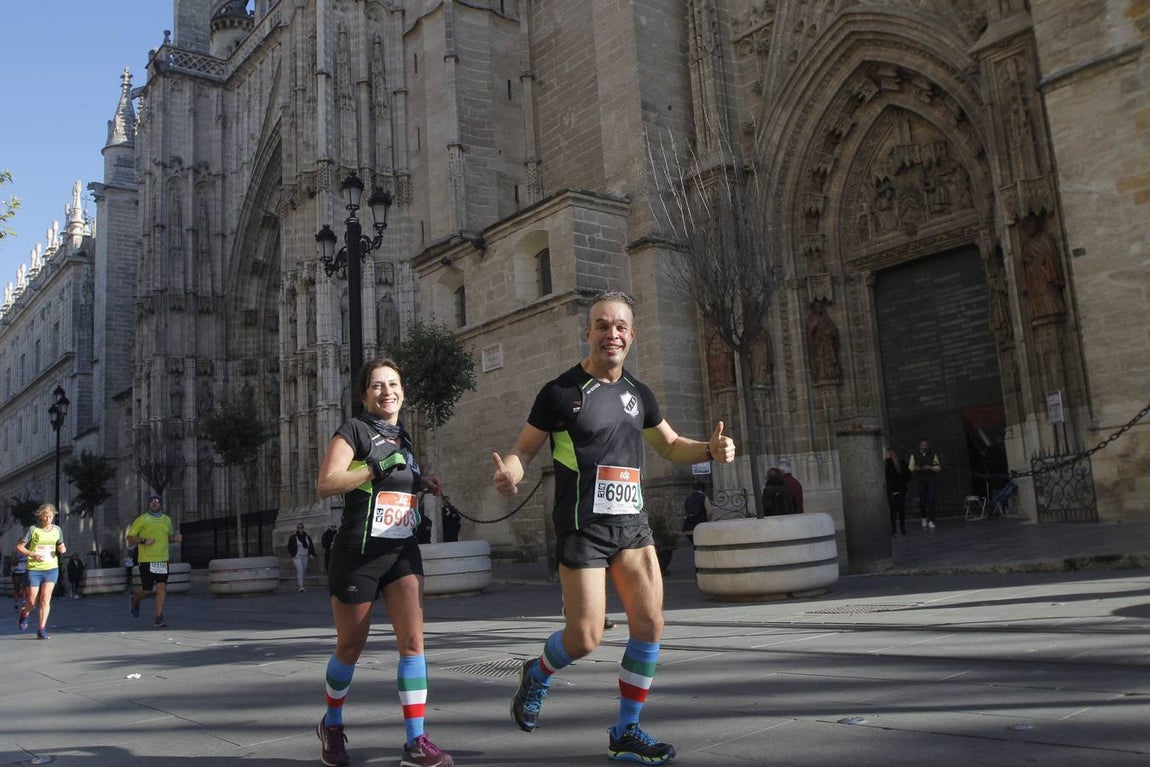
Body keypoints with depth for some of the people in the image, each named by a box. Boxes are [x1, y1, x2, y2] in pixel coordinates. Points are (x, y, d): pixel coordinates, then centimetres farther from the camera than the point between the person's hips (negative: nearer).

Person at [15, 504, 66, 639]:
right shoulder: (32, 530, -7)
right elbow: (18, 547, -4)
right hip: (34, 569, -2)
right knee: (32, 601, 3)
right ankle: (24, 613, 39)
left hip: (51, 568, 2)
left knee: (45, 598, -9)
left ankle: (41, 629, -4)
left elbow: (61, 546, 20)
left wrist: (62, 549, -4)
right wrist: (32, 554, -20)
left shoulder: (57, 530, 5)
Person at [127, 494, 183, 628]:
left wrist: (175, 538, 5)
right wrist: (144, 541, -18)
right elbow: (130, 537, -2)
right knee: (147, 590, 2)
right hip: (146, 560, -3)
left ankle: (159, 618, -6)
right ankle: (134, 599, 37)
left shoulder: (167, 520, 14)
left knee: (162, 588, -8)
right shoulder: (142, 519, -1)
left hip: (162, 560, 4)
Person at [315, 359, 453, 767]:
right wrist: (376, 467, -25)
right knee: (351, 646, 8)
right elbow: (325, 485, -16)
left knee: (413, 639, -8)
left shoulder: (403, 437, 14)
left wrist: (420, 485, 10)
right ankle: (332, 725, 33)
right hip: (358, 553, -5)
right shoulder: (354, 430, -5)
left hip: (403, 550, 5)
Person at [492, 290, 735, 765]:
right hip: (582, 528, -5)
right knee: (585, 638, -5)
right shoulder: (560, 392, -6)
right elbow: (523, 449, -2)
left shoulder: (638, 394, 11)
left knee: (650, 624, 0)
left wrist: (711, 450, 3)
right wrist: (509, 473, -25)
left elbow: (671, 446, 23)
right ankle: (536, 675, 29)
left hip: (631, 522, 6)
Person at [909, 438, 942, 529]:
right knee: (922, 500, -1)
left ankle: (931, 521, -7)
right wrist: (915, 468, -16)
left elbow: (938, 467, 3)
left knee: (932, 500, -10)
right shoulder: (914, 455, 4)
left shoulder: (933, 454, 4)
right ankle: (924, 518, 22)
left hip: (932, 480, 0)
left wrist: (930, 467, -15)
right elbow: (910, 468, 7)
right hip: (920, 481, 0)